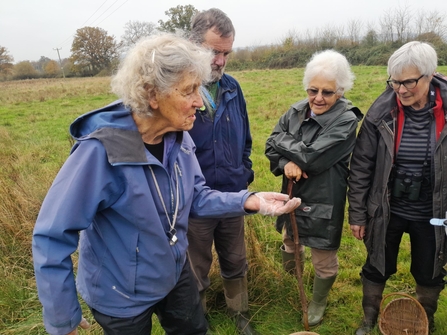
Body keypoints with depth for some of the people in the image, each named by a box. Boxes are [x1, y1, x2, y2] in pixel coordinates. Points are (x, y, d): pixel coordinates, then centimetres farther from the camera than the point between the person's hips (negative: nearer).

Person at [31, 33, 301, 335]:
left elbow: (196, 196, -2)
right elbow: (52, 238, -25)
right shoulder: (101, 150, -32)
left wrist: (248, 201, -18)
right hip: (121, 297, -5)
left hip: (176, 273, 5)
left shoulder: (180, 139, -12)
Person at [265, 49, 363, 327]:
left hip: (323, 202, -5)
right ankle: (290, 274, 62)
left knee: (324, 260, 12)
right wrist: (286, 163, -22)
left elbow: (311, 157, -27)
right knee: (290, 240, 29)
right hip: (293, 195, 5)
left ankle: (319, 302, 43)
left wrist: (283, 141, -15)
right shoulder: (296, 112, -3)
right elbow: (272, 147, -3)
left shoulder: (346, 121, -20)